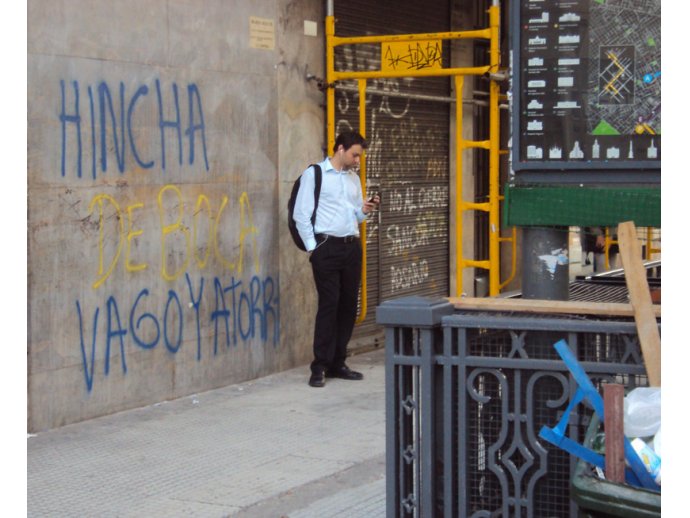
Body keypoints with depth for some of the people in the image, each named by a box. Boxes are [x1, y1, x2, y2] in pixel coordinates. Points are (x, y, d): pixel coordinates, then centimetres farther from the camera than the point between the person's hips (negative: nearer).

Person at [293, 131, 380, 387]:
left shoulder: (354, 178, 16)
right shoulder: (314, 174, -2)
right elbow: (301, 214, -6)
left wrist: (365, 210, -1)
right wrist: (312, 248, -10)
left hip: (352, 246, 6)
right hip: (326, 246, -6)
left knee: (348, 305, 6)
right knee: (329, 304, -9)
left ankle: (337, 363, 15)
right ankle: (320, 367, -3)